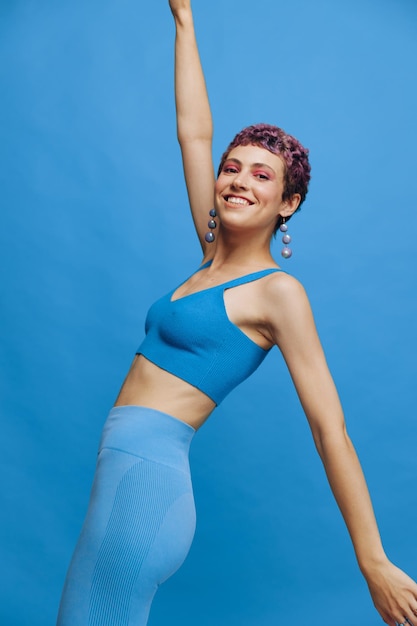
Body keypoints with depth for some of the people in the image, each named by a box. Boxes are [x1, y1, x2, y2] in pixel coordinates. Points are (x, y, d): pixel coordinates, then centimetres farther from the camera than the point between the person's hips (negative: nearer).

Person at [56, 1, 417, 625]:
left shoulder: (278, 291, -10)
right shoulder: (217, 259, 9)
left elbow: (330, 428, -12)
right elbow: (194, 131, 13)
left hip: (147, 468, -7)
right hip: (130, 464, 8)